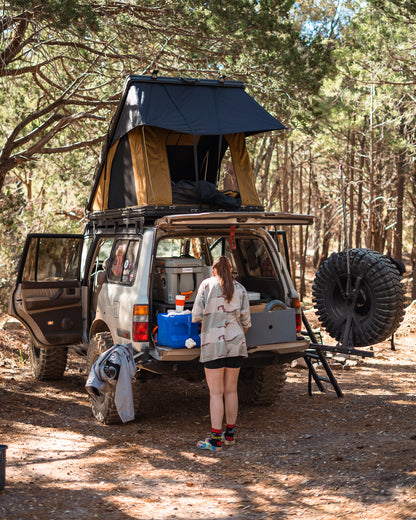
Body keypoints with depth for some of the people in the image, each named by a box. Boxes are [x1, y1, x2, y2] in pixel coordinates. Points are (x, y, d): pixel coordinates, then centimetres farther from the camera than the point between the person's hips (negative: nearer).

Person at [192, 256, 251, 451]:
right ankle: (230, 434, 23)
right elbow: (245, 318, 5)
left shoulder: (206, 285, -1)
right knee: (231, 390, 13)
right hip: (235, 342, 3)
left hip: (213, 342, -3)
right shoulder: (239, 288, 7)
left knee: (216, 392, -1)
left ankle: (215, 439, -1)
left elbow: (196, 315, -5)